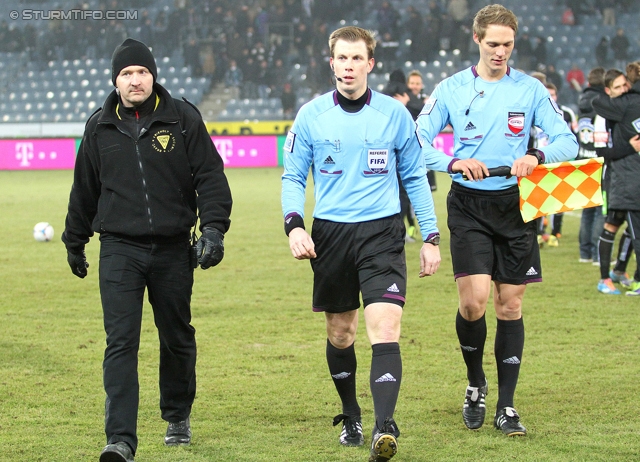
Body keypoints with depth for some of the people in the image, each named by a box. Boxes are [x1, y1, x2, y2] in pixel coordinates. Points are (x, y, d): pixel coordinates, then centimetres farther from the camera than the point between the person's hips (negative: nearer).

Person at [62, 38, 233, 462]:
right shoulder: (100, 128, 7)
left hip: (173, 249, 0)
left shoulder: (182, 119, 0)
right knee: (121, 343, -11)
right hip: (120, 250, 0)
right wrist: (74, 242, 24)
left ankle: (178, 418, 35)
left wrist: (214, 228, -11)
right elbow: (84, 190, 18)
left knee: (177, 338, 13)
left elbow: (211, 177, 0)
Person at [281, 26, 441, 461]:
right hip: (330, 233, 2)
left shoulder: (395, 113, 2)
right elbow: (293, 177, 8)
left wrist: (431, 237, 6)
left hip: (382, 232, -2)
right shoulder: (311, 115, 3)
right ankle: (351, 418, 32)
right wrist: (294, 224, -10)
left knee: (385, 330, -16)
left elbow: (415, 176, 9)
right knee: (340, 334, 12)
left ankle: (384, 427, -23)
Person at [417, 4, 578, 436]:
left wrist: (536, 157, -22)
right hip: (468, 205, -1)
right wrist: (454, 162, -20)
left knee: (510, 304, 3)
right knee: (474, 300, -14)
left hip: (515, 205, 1)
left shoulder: (531, 89, 2)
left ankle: (506, 406, 13)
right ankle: (476, 384, 12)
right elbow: (418, 143, -1)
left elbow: (568, 141, -1)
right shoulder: (451, 89, 1)